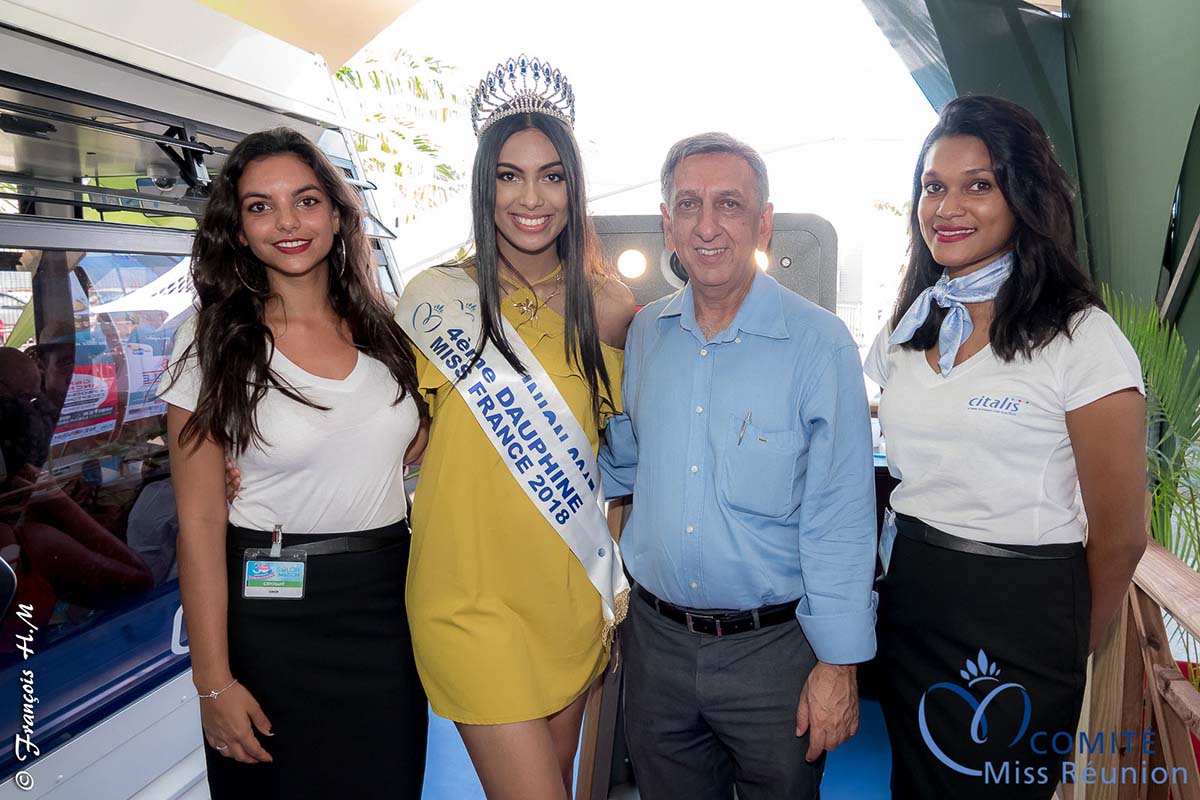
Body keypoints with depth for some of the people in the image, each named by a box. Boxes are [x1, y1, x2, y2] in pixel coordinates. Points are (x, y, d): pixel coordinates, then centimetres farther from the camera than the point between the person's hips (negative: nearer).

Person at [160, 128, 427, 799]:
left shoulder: (384, 331, 3)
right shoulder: (214, 346, -7)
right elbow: (200, 522, -9)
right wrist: (214, 681, -10)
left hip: (390, 603, 4)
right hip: (271, 619, -3)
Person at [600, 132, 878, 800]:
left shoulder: (819, 343, -12)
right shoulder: (645, 334, 1)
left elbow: (839, 518, -11)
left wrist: (838, 664, -11)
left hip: (773, 646, -3)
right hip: (657, 639, 4)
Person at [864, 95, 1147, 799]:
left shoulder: (1082, 338, -13)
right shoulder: (905, 332, 5)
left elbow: (1119, 534, -7)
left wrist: (1071, 654, 4)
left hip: (1021, 615, -5)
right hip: (907, 602, 6)